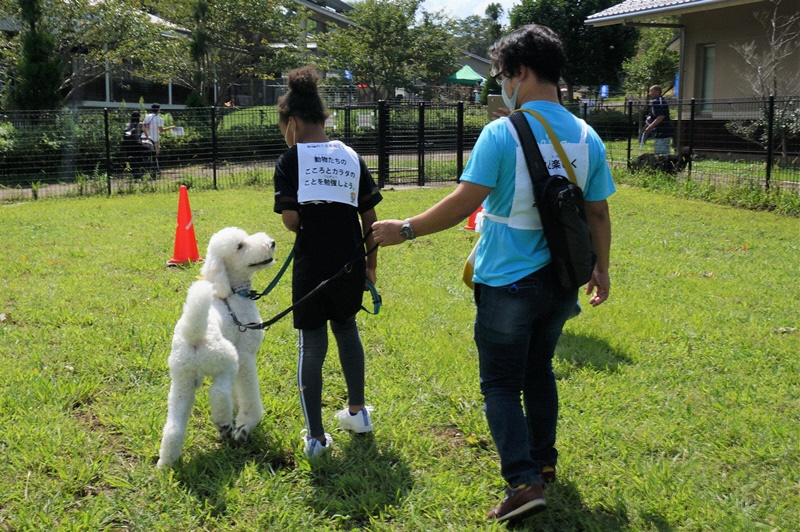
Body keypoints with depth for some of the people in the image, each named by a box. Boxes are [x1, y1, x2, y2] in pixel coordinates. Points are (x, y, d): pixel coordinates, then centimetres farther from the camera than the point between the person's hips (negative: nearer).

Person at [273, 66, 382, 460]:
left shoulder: (290, 161, -5)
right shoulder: (351, 157, 6)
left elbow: (290, 219, -14)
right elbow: (369, 217, 5)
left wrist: (306, 227, 8)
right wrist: (371, 261, 14)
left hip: (312, 263, -4)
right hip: (351, 262, 4)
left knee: (312, 345, 6)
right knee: (346, 329, 25)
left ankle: (315, 436, 11)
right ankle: (357, 412, 36)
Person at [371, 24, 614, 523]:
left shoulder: (501, 134, -16)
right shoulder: (587, 137, 1)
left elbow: (464, 203, -19)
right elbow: (598, 212, 6)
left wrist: (405, 229, -8)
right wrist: (601, 268, 18)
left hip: (508, 281, -6)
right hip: (561, 281, 6)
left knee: (502, 384, 4)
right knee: (539, 371, 23)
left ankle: (524, 482, -3)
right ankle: (544, 461, 35)